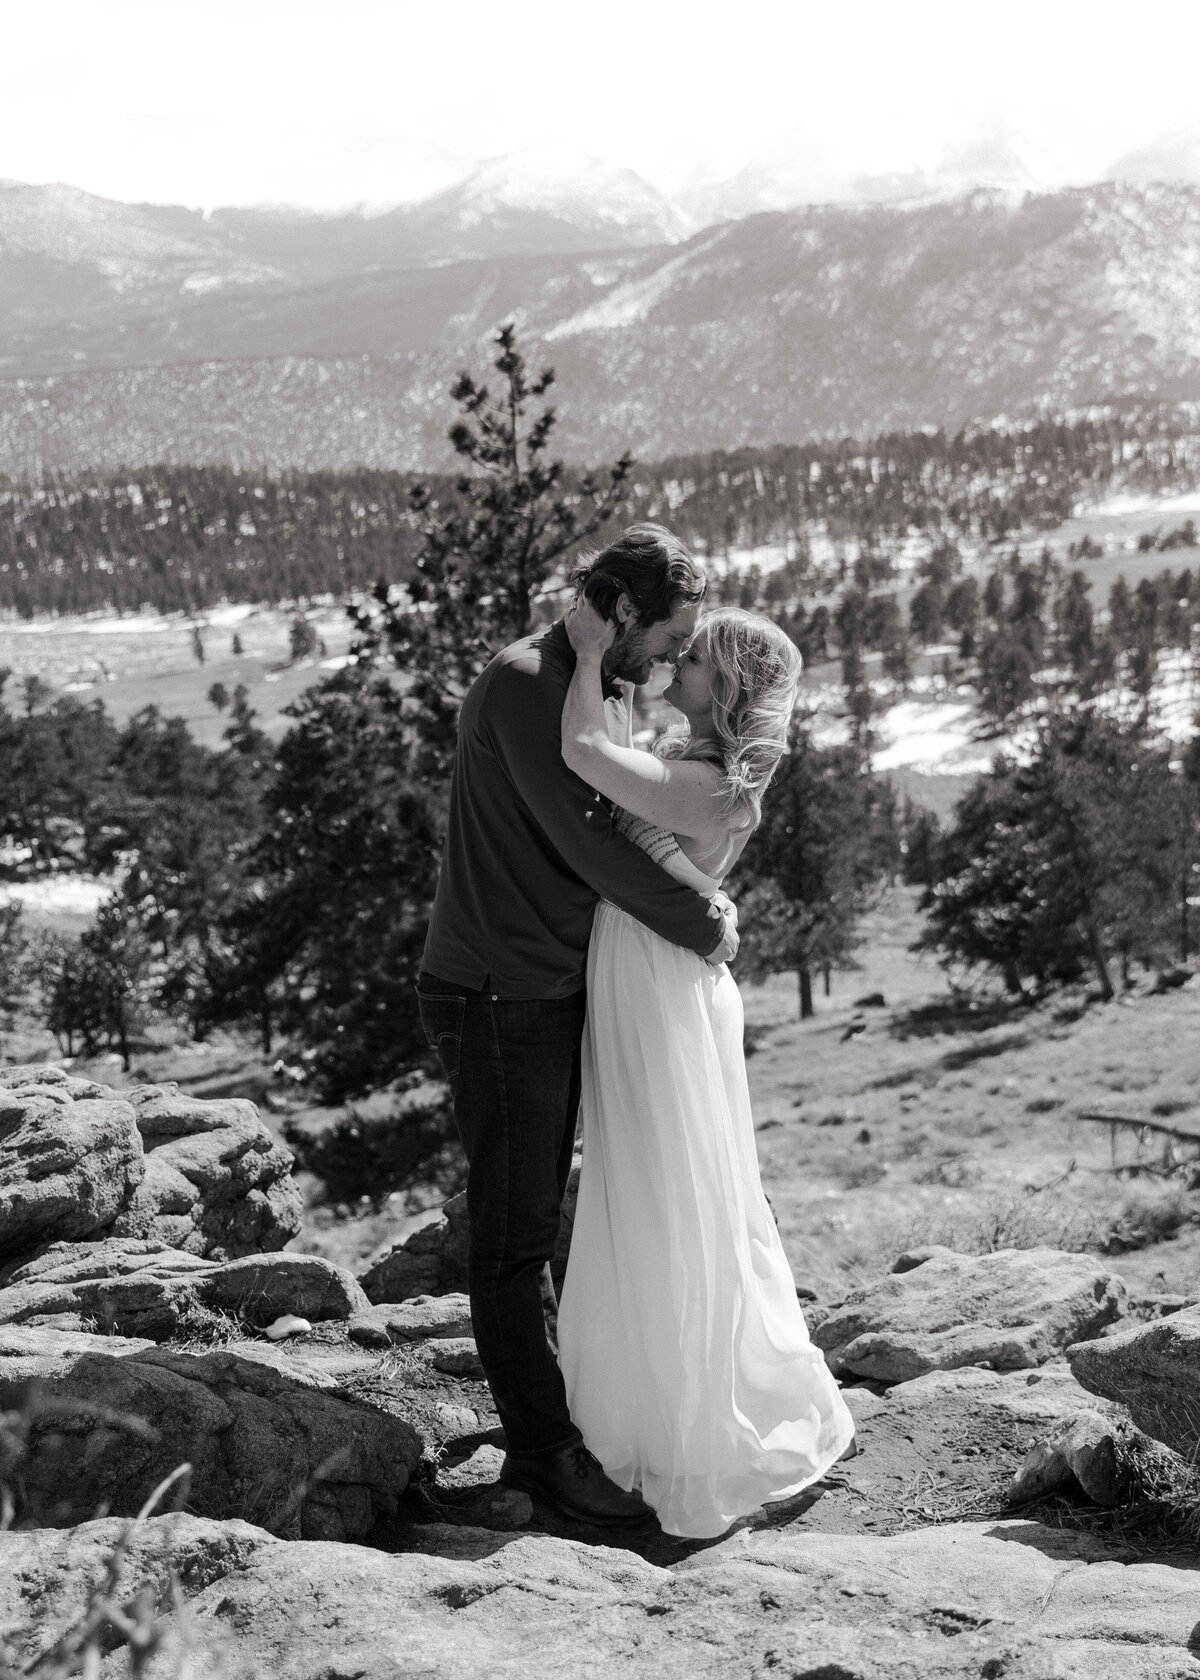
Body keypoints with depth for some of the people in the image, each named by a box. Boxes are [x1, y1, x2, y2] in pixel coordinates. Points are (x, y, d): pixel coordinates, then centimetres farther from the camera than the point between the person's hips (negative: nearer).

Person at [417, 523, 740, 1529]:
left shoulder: (606, 692, 13)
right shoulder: (522, 684, -16)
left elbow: (622, 825, 17)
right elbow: (581, 841, -21)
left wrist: (698, 903, -1)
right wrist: (698, 926, -12)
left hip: (554, 993, 9)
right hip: (497, 997, -9)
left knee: (533, 1220, 16)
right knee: (513, 1235, 1)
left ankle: (537, 1427, 28)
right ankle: (547, 1451, 11)